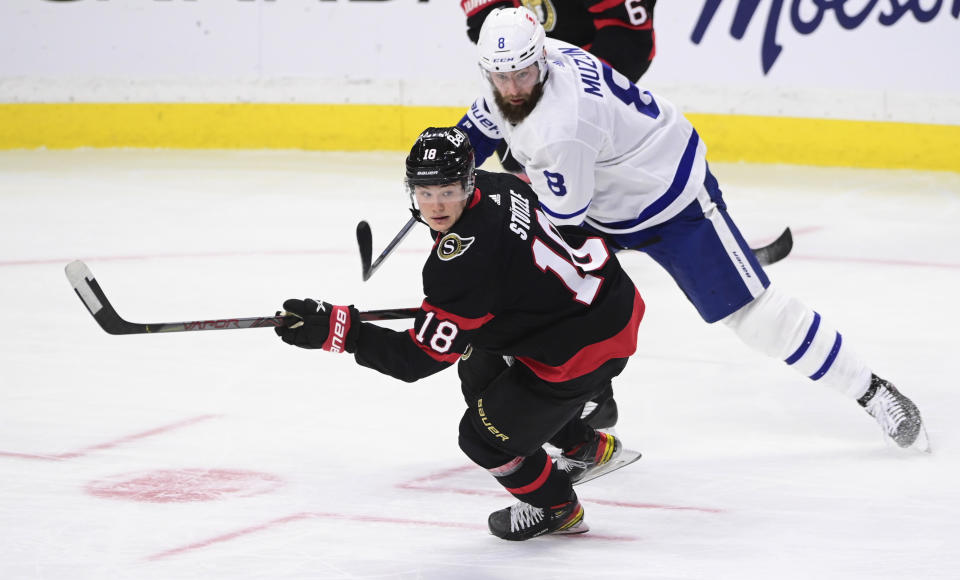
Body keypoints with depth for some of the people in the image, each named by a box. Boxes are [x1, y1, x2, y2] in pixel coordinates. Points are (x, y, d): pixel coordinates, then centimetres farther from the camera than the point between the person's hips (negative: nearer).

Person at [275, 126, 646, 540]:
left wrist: (336, 329, -28)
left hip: (585, 347, -10)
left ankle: (555, 508, 33)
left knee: (484, 435, 5)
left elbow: (420, 358, -26)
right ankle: (586, 448, 46)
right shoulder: (496, 187, -6)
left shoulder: (463, 261, -30)